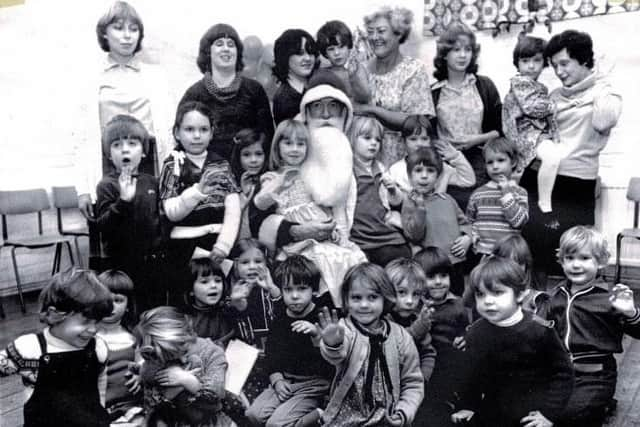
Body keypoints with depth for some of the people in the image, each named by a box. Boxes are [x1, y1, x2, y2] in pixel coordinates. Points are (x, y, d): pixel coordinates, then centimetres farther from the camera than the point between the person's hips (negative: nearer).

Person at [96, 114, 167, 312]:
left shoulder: (151, 182, 6)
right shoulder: (107, 185, -9)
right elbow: (103, 227, -19)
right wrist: (124, 200, -31)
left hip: (154, 261, 5)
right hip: (125, 264, -4)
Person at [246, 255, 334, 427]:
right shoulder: (280, 318, 7)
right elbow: (271, 354, 12)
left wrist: (316, 335, -33)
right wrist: (277, 380, -3)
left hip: (313, 382, -6)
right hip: (285, 381, 6)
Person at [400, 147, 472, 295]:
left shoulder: (447, 199, 10)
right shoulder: (410, 201, -3)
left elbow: (464, 222, 21)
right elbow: (413, 235, -13)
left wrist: (467, 237, 1)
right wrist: (420, 209, -23)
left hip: (456, 261, 5)